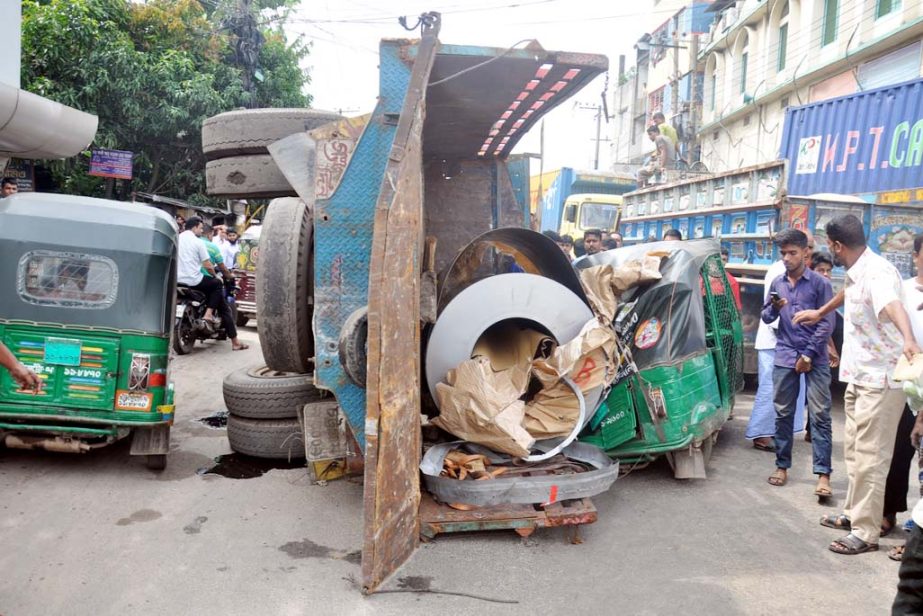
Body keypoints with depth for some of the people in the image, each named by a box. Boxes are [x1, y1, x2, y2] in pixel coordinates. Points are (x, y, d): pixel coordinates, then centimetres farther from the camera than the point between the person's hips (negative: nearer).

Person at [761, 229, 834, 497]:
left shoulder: (820, 283, -2)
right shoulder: (777, 283, 10)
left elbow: (826, 323, -5)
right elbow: (765, 317, 13)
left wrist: (809, 355, -10)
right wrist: (774, 308, -10)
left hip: (815, 359, -3)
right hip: (784, 357, 4)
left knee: (820, 415, -4)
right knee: (783, 413, 8)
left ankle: (823, 474, -3)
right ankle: (782, 465, 18)